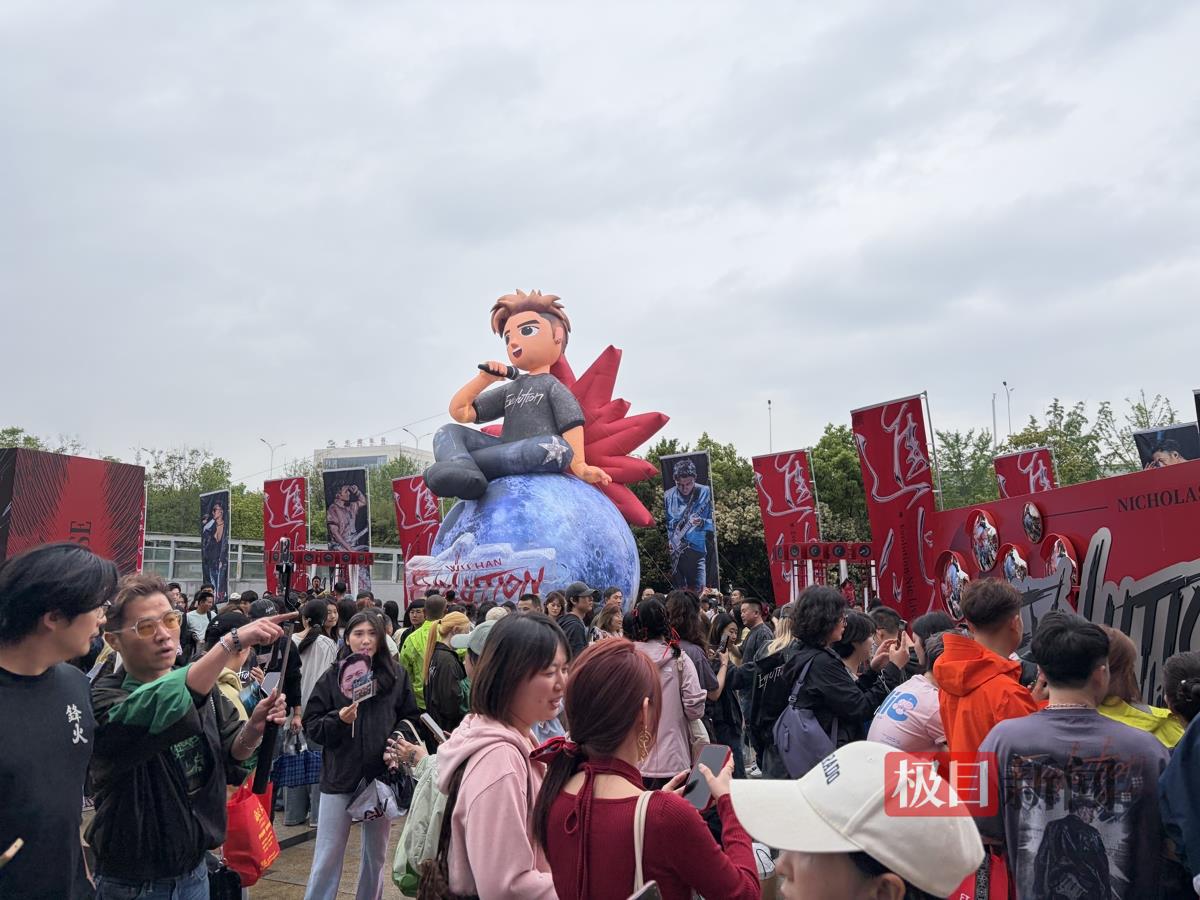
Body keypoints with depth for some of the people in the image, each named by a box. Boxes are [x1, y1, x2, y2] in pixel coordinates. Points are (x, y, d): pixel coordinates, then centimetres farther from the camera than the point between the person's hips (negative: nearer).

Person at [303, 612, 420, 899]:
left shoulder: (397, 676, -1)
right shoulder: (332, 676, -2)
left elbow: (410, 719, 6)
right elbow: (311, 723, -2)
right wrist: (338, 719, -19)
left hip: (381, 776, 1)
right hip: (340, 776, -1)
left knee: (376, 854, 16)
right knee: (327, 857, 5)